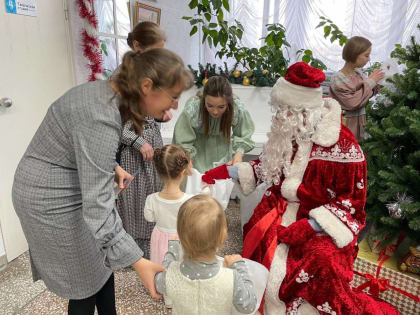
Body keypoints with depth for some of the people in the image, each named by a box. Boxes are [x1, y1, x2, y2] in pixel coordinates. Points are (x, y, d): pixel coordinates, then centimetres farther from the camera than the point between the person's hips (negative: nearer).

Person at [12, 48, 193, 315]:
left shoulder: (108, 93, -3)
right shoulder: (102, 117, -32)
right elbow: (97, 204, -34)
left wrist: (112, 167, 13)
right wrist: (138, 262, -34)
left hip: (66, 187, 9)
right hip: (53, 199, -9)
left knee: (102, 263, 19)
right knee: (86, 281, 8)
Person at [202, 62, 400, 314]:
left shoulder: (342, 147, -21)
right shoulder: (291, 132, -3)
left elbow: (352, 201, -15)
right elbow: (269, 165, 11)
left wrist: (310, 226, -24)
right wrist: (230, 171, 3)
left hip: (320, 220, -5)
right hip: (281, 209, 6)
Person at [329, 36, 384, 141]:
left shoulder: (358, 72, 2)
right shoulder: (337, 79, -17)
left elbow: (367, 94, 14)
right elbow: (353, 102, -23)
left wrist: (376, 83, -3)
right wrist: (370, 82, -17)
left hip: (359, 122, 7)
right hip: (345, 125, -6)